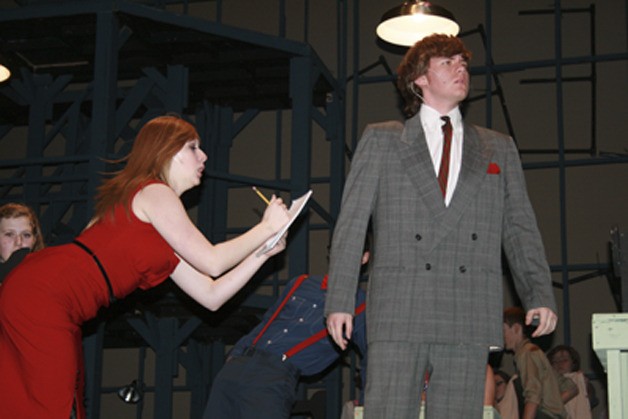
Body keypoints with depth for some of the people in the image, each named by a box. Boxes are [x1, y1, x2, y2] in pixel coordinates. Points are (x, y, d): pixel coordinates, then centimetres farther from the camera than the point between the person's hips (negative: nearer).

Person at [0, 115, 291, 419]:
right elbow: (212, 262, -7)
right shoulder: (153, 192, -4)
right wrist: (266, 228, 5)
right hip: (43, 297, -10)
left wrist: (262, 253, 17)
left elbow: (210, 296, 19)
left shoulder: (166, 238, 23)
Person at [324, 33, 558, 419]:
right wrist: (340, 300, -2)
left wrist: (540, 294, -1)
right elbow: (351, 224, 8)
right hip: (398, 313, -2)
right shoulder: (381, 141, 14)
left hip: (471, 317, 2)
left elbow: (520, 228, 14)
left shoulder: (499, 149, 20)